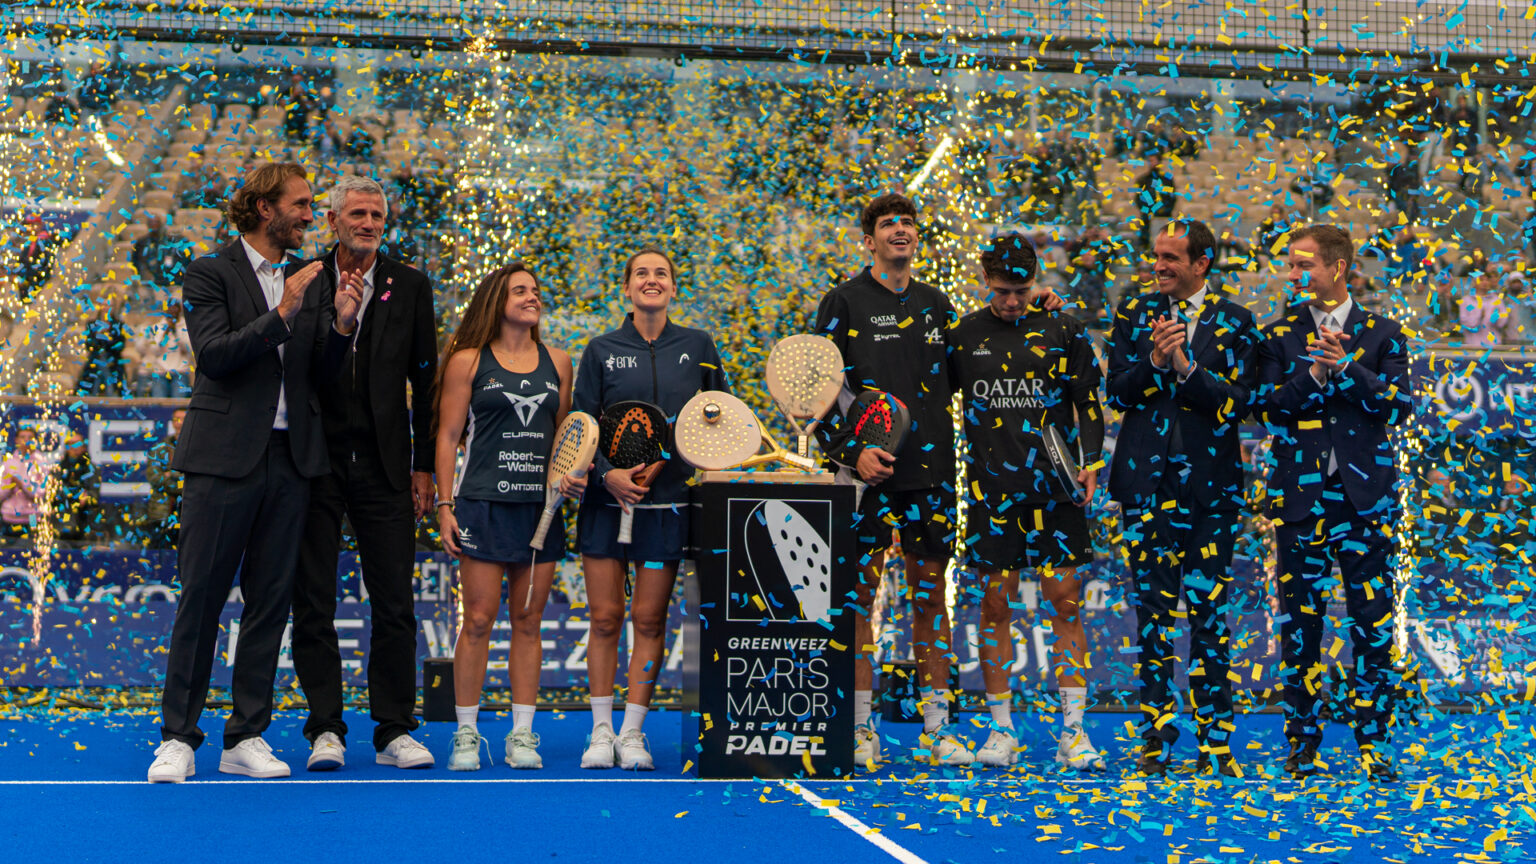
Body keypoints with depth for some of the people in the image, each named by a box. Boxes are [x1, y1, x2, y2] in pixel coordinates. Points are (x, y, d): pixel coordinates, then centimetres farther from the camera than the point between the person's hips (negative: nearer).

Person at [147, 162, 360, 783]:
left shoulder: (309, 282, 15)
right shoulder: (211, 274, 0)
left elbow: (320, 374, 12)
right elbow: (213, 354, -13)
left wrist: (341, 324, -6)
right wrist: (281, 314, -20)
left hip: (291, 458, 5)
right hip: (224, 457, -5)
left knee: (270, 599, 5)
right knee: (201, 597, -3)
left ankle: (246, 737, 12)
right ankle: (178, 737, 5)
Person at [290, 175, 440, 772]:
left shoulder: (409, 287, 8)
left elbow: (424, 381, 8)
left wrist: (424, 466, 4)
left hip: (385, 465, 1)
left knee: (395, 604, 1)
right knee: (313, 603, 2)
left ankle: (394, 730, 9)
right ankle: (325, 729, 11)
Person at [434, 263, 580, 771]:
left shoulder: (556, 361, 12)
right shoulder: (468, 361, 2)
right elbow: (448, 435, 1)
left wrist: (573, 476, 1)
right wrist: (445, 504, -5)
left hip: (542, 505, 3)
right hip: (484, 502, -3)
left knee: (528, 622, 5)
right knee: (479, 619, -4)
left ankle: (522, 735, 10)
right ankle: (467, 734, 5)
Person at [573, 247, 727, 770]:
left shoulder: (698, 346, 6)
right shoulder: (602, 351, 4)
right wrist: (608, 472, -13)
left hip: (668, 500, 0)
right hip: (607, 499, 0)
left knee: (649, 618, 1)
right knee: (604, 616, 1)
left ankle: (633, 731, 9)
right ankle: (601, 730, 11)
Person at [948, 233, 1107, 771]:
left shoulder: (1063, 331, 4)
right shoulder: (962, 336, 6)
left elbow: (1089, 404, 7)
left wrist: (1090, 463, -4)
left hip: (1055, 488, -1)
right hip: (990, 489, 1)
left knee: (1065, 603, -3)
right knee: (996, 605, 3)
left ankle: (1072, 732, 2)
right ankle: (1001, 729, 12)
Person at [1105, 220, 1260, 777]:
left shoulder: (1235, 322, 5)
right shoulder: (1134, 313, 9)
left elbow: (1240, 401, -4)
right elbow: (1118, 392, 2)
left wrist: (1188, 368, -15)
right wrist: (1155, 361, -15)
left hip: (1211, 480, -1)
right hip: (1146, 478, 1)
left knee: (1210, 612, 0)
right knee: (1152, 610, 3)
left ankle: (1215, 741, 6)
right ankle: (1158, 735, 11)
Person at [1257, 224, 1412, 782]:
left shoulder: (1383, 334, 9)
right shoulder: (1281, 335, 9)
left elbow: (1400, 405, -2)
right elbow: (1267, 407, -1)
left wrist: (1347, 367, -12)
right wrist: (1314, 374, -13)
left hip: (1366, 494, 0)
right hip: (1300, 494, 0)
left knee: (1373, 619, -1)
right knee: (1300, 617, 2)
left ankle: (1373, 741, 8)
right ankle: (1302, 742, 11)